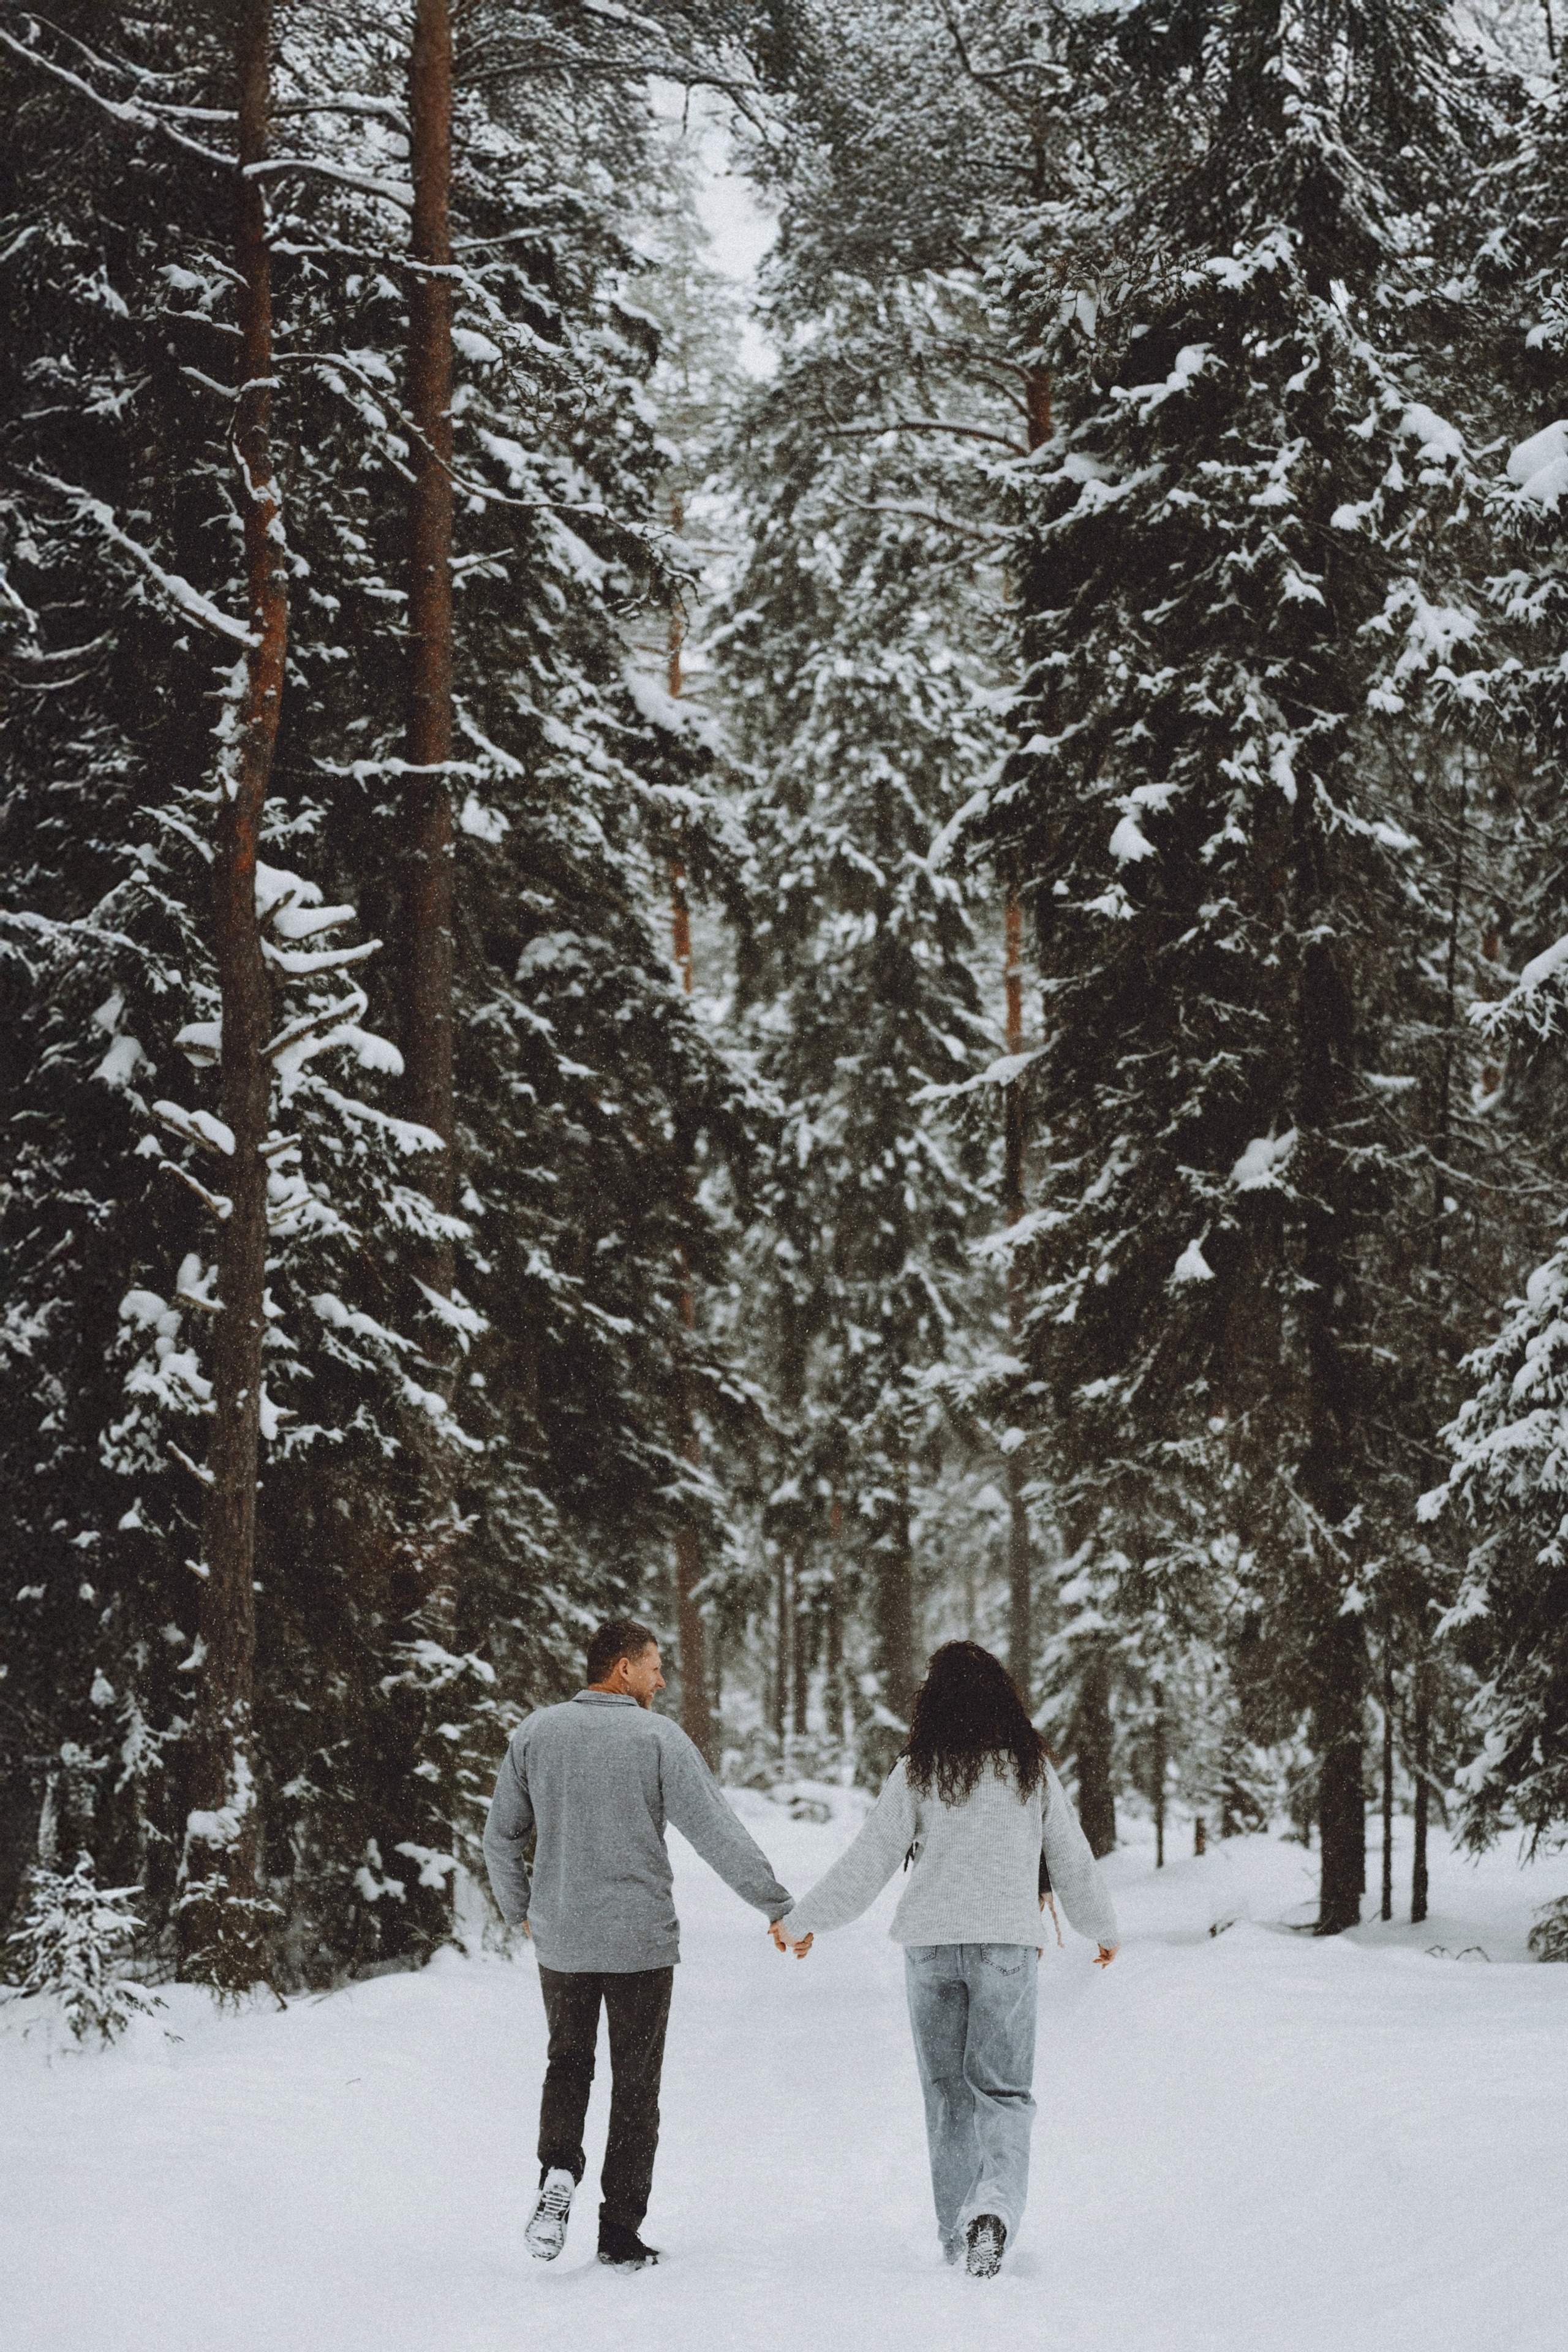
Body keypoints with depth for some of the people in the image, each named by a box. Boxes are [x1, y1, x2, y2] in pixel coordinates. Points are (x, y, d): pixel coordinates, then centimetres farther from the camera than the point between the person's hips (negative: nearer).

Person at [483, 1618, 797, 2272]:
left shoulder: (535, 1734, 2)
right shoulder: (658, 1738, -9)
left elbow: (501, 1837, 9)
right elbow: (718, 1834, -13)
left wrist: (519, 1911, 24)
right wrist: (779, 1907, -8)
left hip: (560, 1939, 3)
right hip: (642, 1940, -3)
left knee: (568, 2060, 22)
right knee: (635, 2084, 9)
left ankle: (558, 2169, -4)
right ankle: (621, 2234, 9)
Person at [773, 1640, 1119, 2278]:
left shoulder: (917, 1772, -2)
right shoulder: (1033, 1769, 2)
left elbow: (867, 1861, 0)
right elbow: (1073, 1861, 11)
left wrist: (802, 1919, 12)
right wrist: (1103, 1930, 28)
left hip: (931, 1944, 0)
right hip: (1008, 1943, 0)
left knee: (947, 2090, 11)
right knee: (1002, 2088, 2)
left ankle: (957, 2236, 13)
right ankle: (995, 2206, -23)